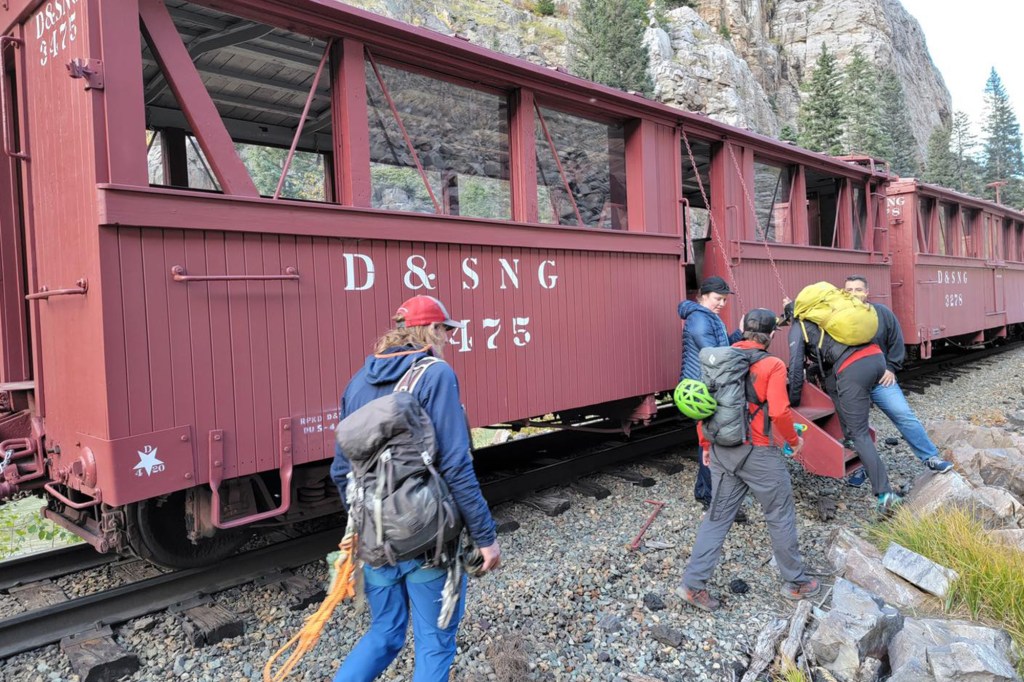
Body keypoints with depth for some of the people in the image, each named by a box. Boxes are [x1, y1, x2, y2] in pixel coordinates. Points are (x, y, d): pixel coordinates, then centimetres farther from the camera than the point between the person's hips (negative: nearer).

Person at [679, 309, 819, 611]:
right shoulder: (772, 365, -9)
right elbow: (779, 412, -17)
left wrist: (706, 444, 17)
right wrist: (794, 440, 1)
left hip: (721, 450, 5)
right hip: (756, 453, -5)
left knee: (718, 515, 13)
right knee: (781, 515, 14)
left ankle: (693, 584, 12)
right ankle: (796, 582, 29)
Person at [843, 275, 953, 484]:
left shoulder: (882, 313, -2)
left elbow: (896, 342, 6)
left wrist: (891, 368, 0)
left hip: (880, 378, 1)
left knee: (904, 416, -1)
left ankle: (931, 457, 11)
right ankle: (860, 467, 20)